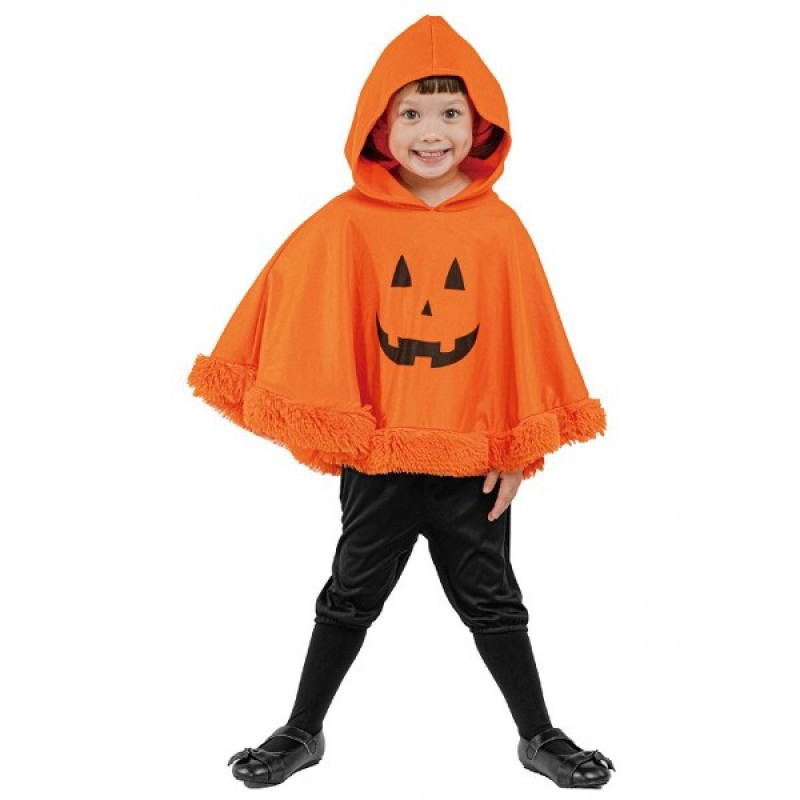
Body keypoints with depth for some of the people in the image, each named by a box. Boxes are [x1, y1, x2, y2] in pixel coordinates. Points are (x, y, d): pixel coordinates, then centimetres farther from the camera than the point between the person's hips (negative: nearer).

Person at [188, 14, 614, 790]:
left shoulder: (499, 227, -7)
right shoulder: (346, 223, -10)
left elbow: (522, 342, -2)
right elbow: (307, 329, -5)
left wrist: (516, 448, -1)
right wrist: (319, 424, -4)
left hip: (473, 458, 0)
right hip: (375, 456, 0)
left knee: (492, 601, 15)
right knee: (350, 597, 16)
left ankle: (538, 736, 33)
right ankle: (302, 732, 35)